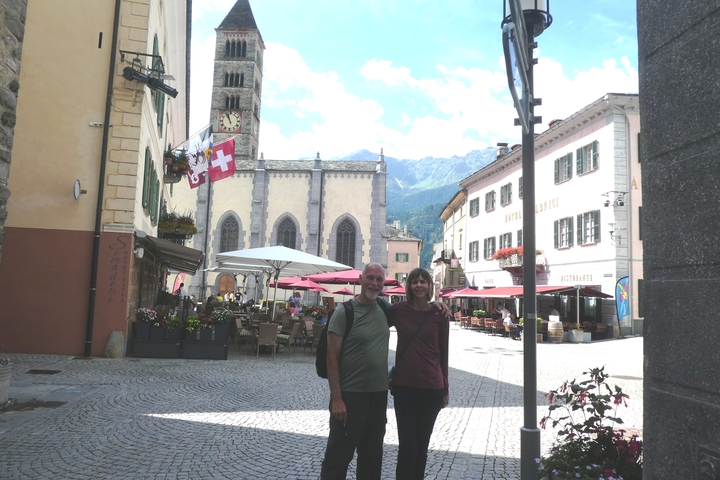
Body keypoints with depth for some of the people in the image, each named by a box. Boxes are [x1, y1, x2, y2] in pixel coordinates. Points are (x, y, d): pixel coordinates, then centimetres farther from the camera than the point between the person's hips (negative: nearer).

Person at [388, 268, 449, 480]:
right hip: (403, 386, -1)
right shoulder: (398, 309, -1)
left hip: (431, 388, 1)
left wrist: (445, 388, 10)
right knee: (408, 446, -3)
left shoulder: (440, 315, 0)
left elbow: (443, 353, 6)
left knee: (422, 446, 13)